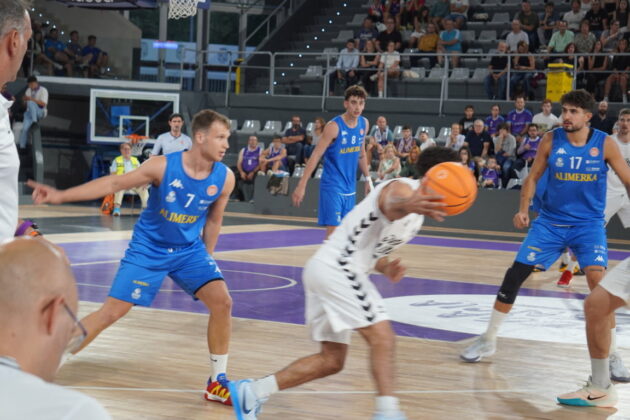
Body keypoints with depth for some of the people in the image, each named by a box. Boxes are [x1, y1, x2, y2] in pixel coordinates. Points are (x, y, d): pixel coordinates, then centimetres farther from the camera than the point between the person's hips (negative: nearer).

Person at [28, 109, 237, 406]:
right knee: (111, 312, -8)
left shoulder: (225, 178, -12)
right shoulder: (163, 166, -23)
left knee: (222, 302, -13)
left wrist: (206, 259, 13)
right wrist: (60, 196, -24)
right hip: (148, 249, -3)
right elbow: (114, 183, -18)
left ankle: (217, 383, 3)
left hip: (189, 250, 3)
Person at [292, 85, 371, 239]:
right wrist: (302, 185, -22)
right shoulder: (334, 126, -16)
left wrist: (368, 178, 18)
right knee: (333, 229, -12)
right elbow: (316, 156, -17)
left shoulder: (364, 124, 4)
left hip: (350, 187, 7)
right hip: (332, 186, -7)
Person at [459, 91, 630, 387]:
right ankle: (488, 340, 14)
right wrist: (523, 210, -10)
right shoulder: (551, 140, -5)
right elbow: (533, 177, 4)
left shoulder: (604, 144, -8)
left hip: (589, 224, -1)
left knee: (598, 279, -20)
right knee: (515, 274, -3)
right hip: (550, 221, 2)